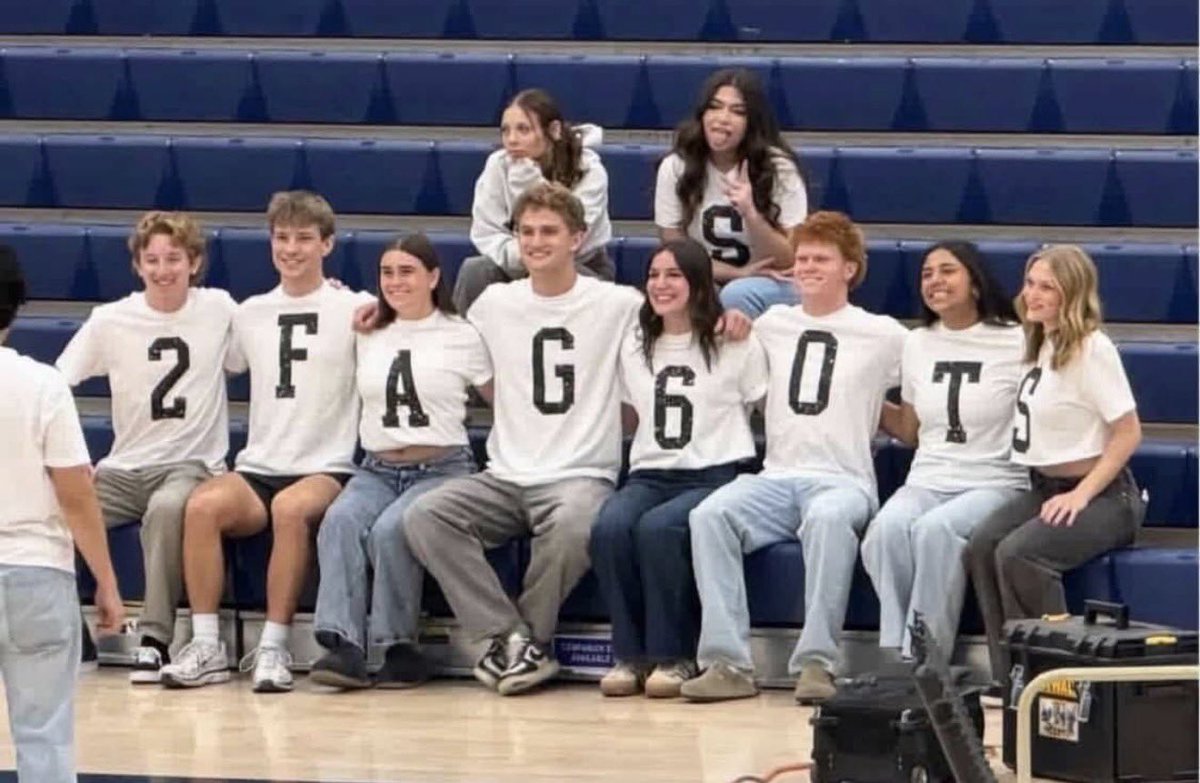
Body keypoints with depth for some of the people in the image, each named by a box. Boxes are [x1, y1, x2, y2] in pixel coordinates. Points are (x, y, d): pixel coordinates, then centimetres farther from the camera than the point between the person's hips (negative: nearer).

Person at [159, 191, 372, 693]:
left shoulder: (355, 310, 5)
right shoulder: (250, 314, 18)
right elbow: (223, 368, 26)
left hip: (327, 471, -3)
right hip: (258, 468, 4)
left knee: (291, 508, -37)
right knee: (202, 505, -29)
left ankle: (273, 648, -29)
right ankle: (206, 648, -25)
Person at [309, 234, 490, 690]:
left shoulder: (462, 338, 6)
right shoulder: (367, 337, 17)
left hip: (443, 469, -3)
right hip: (376, 470, 3)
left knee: (390, 529, -33)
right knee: (340, 520, -30)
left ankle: (399, 648, -22)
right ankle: (343, 645, -38)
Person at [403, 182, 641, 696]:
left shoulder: (617, 305, 4)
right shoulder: (494, 305, 15)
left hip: (582, 475, -4)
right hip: (506, 477, 4)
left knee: (572, 526, -39)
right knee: (424, 518, -24)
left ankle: (529, 641, -15)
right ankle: (512, 637, -22)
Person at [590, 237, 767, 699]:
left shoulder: (735, 345, 5)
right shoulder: (635, 346, 20)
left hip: (714, 476, -4)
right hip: (649, 475, 4)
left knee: (658, 528, -36)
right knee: (609, 527, -31)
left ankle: (674, 657, -24)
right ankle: (630, 655, -22)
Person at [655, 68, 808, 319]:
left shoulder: (778, 168, -11)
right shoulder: (675, 167, -6)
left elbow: (791, 262, -12)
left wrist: (751, 215, -29)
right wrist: (738, 272, -15)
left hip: (772, 288, -1)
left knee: (736, 296, -35)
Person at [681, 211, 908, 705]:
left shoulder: (881, 335, 12)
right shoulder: (772, 326, 21)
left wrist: (871, 407, 6)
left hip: (844, 481, -3)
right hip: (776, 476, 3)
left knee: (829, 517, -40)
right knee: (709, 515, -29)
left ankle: (816, 663, -39)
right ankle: (728, 663, -33)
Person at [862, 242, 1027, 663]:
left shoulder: (1015, 343, -1)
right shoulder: (918, 344, 16)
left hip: (995, 484, -4)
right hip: (927, 482, 4)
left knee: (935, 528, -36)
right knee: (888, 526, -31)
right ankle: (896, 654, -28)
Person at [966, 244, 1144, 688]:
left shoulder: (1091, 349, -13)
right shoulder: (1041, 345, 12)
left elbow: (1128, 433, -15)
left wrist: (1081, 496, -19)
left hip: (1101, 497, -7)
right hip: (1046, 488, 8)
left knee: (1017, 552, -29)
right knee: (980, 547, -17)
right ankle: (1008, 676, -17)